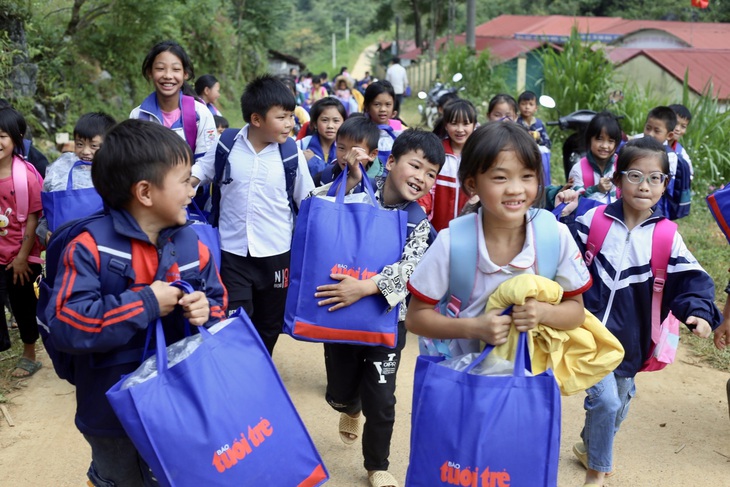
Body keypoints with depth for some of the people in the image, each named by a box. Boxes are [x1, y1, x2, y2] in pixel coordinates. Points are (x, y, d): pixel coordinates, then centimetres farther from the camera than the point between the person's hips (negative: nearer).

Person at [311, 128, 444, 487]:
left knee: (381, 399, 6)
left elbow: (408, 267, -21)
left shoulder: (418, 222, -6)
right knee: (339, 393, 12)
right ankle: (351, 409, 51)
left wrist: (365, 287, -35)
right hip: (339, 311, 0)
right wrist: (347, 180, -23)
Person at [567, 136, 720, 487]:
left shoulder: (666, 235, -7)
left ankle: (588, 446, 49)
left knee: (619, 402, 19)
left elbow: (691, 277, -9)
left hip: (632, 338, 3)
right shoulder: (594, 220, -10)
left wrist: (699, 311, -26)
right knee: (605, 399, -9)